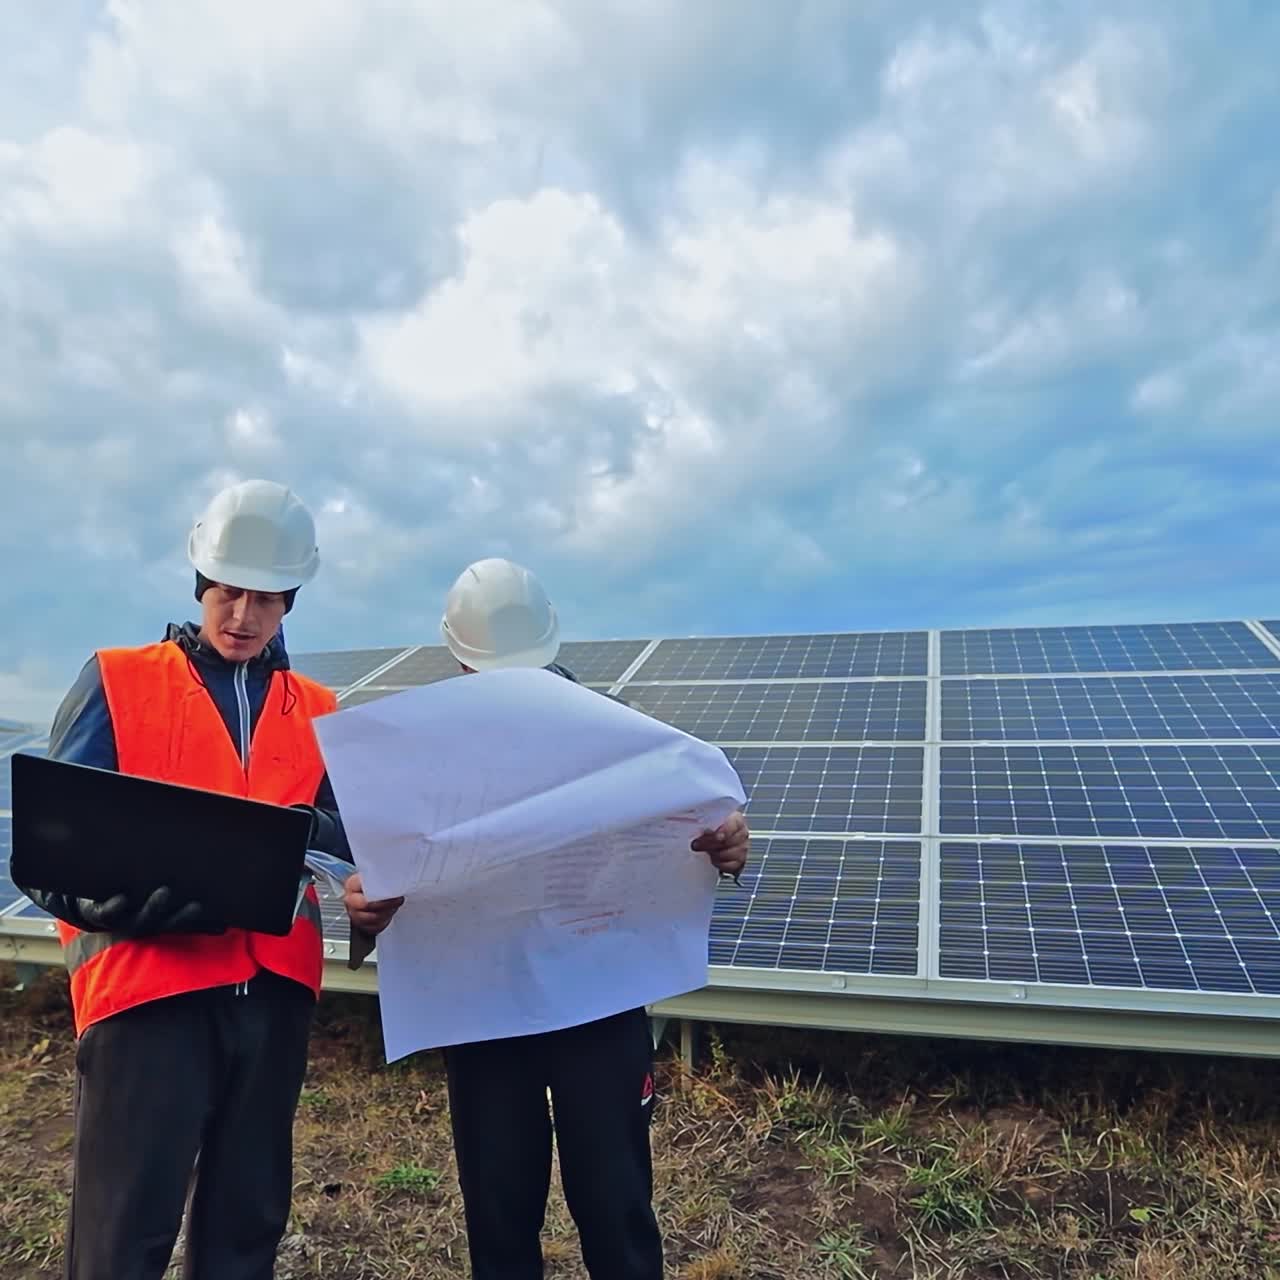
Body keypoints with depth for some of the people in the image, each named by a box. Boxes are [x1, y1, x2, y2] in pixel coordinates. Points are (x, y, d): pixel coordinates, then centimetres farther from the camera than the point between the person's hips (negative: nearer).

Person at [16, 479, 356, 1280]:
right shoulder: (117, 682, 3)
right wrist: (188, 894, -21)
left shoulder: (317, 713, 13)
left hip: (274, 988, 4)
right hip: (148, 984, -3)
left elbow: (346, 837, 3)